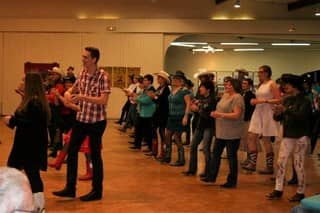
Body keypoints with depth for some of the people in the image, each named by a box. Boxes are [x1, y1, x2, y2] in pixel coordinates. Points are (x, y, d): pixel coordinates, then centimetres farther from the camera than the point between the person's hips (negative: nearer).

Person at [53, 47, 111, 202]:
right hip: (81, 119, 7)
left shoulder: (103, 76, -16)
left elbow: (104, 100, -23)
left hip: (96, 121, -7)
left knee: (95, 155, 4)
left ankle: (97, 191, 17)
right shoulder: (82, 73, 4)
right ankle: (70, 188, 19)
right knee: (72, 151, 8)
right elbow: (74, 88, 20)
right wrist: (68, 93, -3)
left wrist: (83, 97, -29)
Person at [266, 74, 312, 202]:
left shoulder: (304, 101, -9)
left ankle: (300, 192, 13)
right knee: (281, 163, 4)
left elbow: (301, 116, -25)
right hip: (287, 136, 6)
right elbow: (278, 118, 8)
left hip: (301, 137, -6)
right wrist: (277, 113, -14)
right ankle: (278, 190, 11)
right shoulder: (286, 99, 8)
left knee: (298, 166, 0)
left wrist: (286, 110, -31)